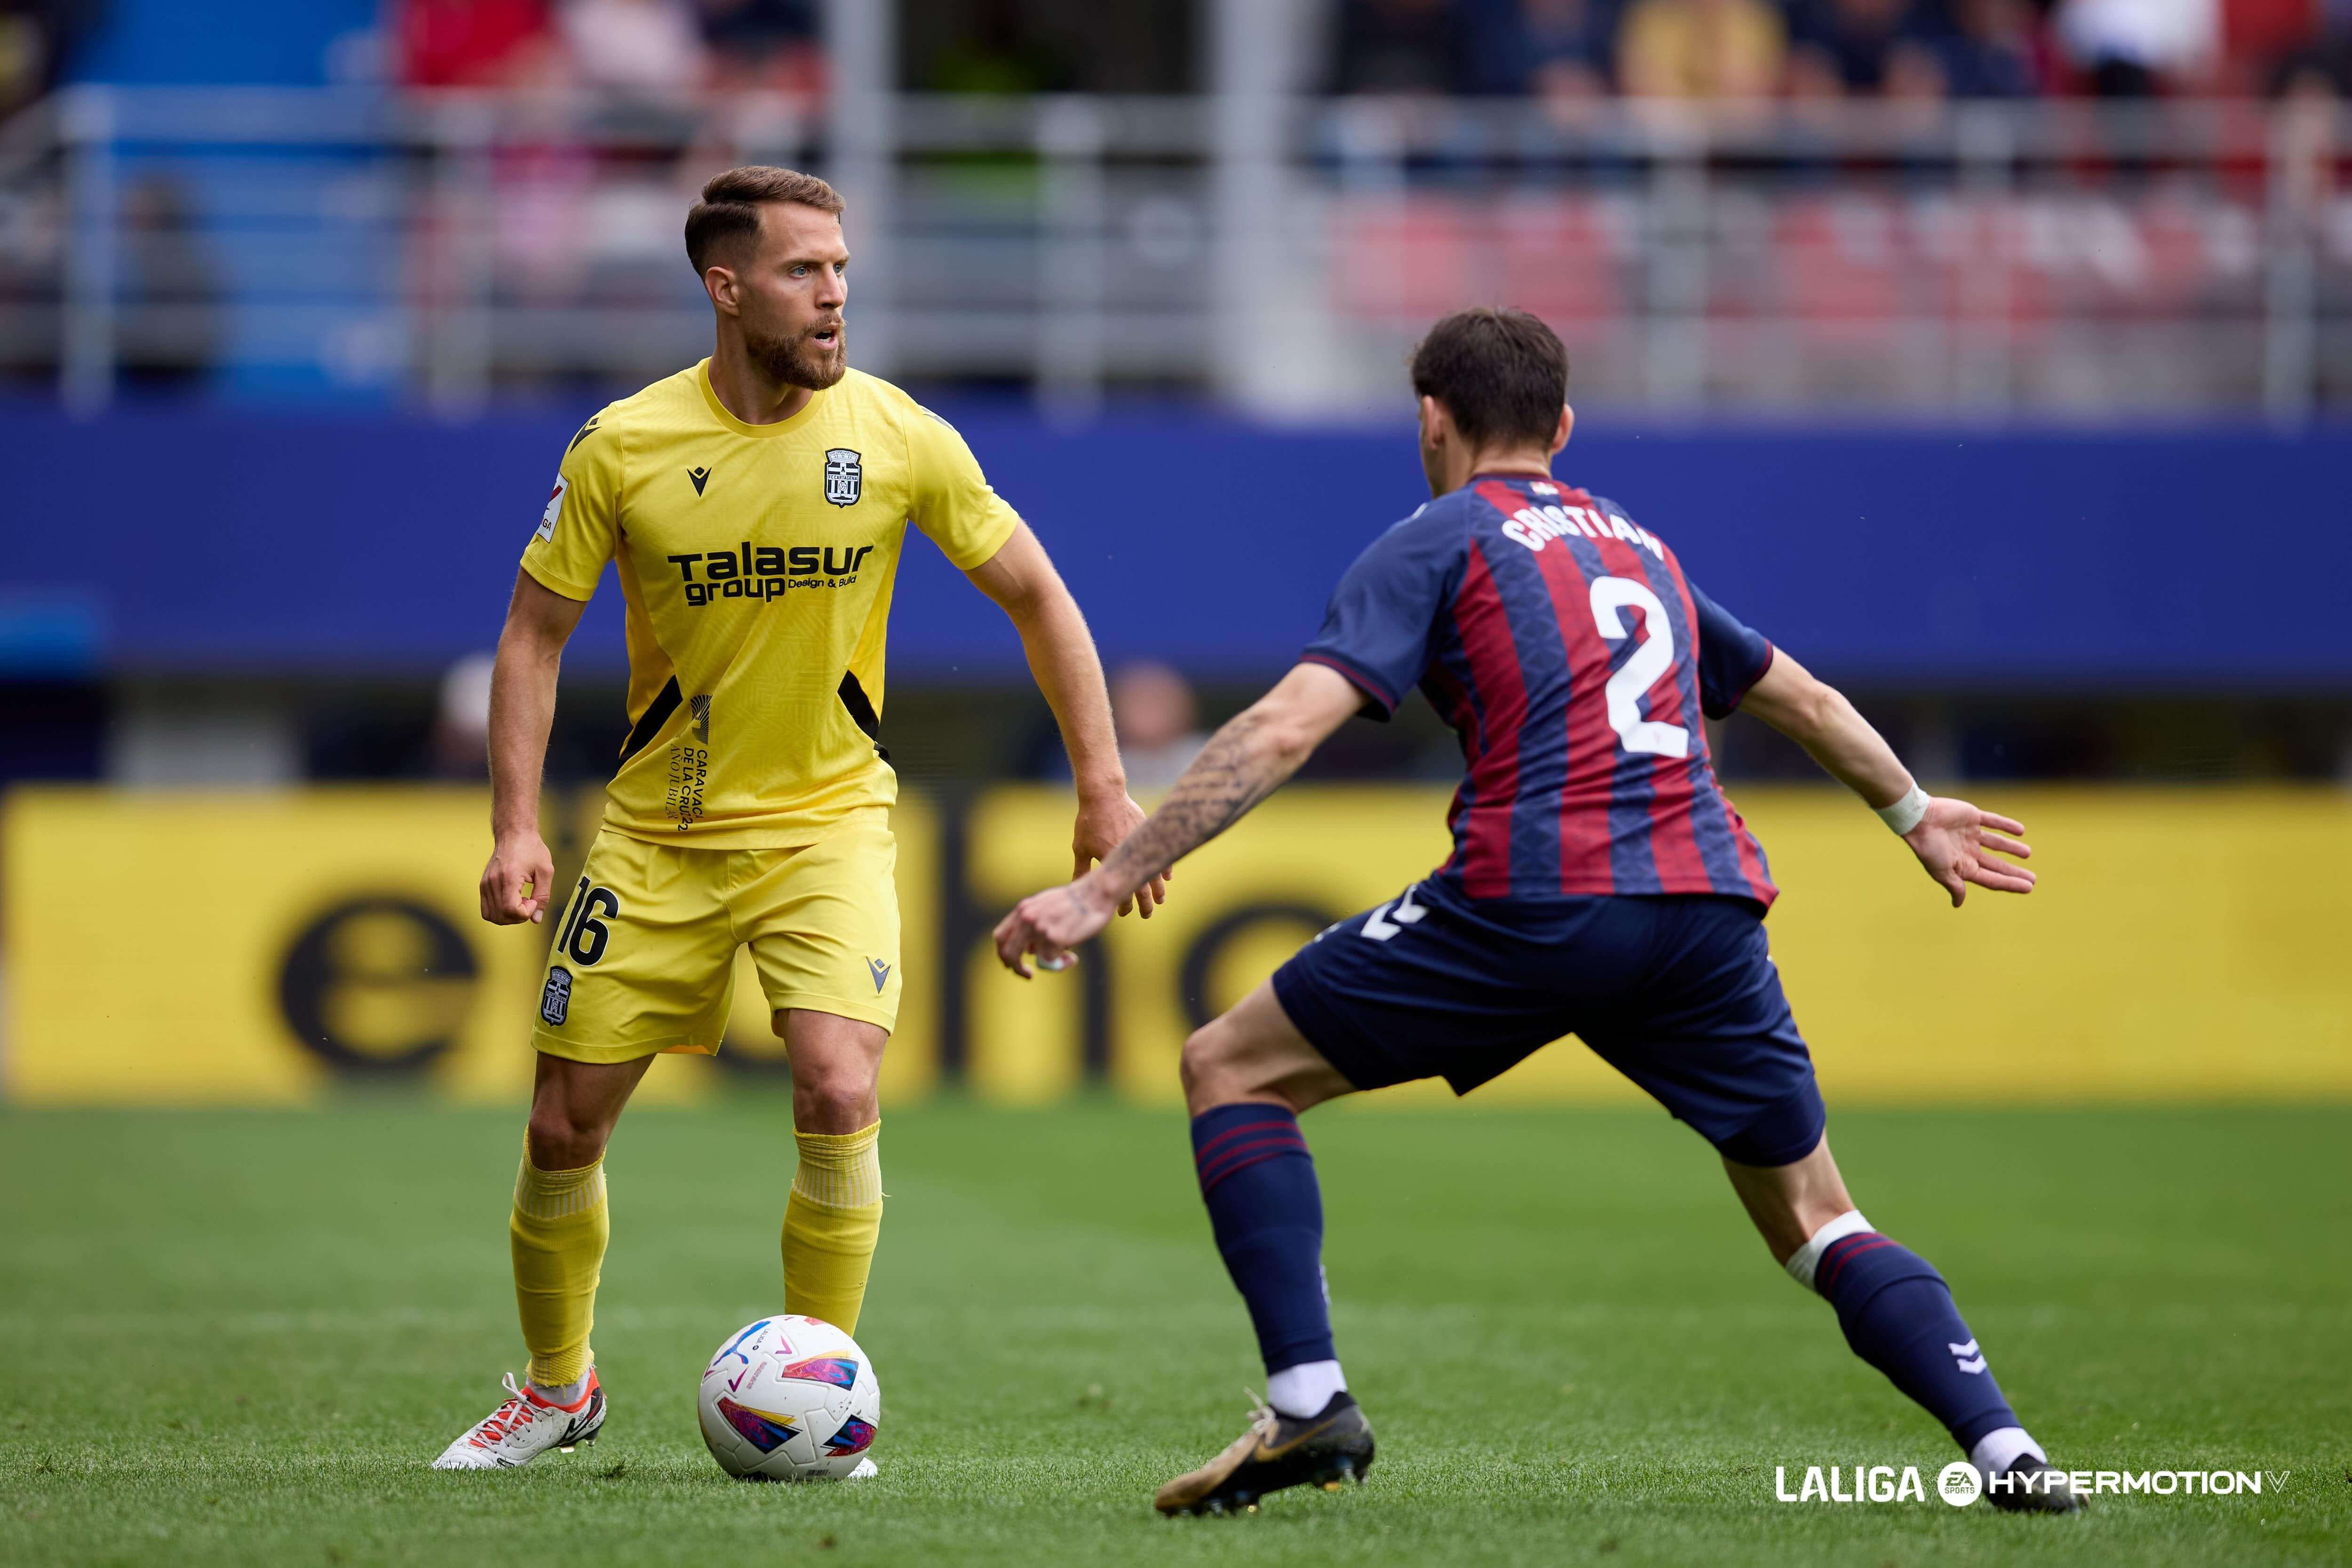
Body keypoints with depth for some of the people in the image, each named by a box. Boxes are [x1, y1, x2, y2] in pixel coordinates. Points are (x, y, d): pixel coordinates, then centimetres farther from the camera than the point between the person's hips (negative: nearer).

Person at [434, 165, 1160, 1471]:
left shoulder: (899, 438, -9)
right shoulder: (622, 448, -10)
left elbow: (1034, 596, 2)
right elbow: (535, 631, -1)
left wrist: (1101, 789, -1)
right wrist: (516, 826, -10)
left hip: (828, 823, -1)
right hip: (658, 832, 1)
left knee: (839, 1092, -22)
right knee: (563, 1126, 3)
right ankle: (558, 1387, 29)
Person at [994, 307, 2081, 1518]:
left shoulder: (1439, 543, 10)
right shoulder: (1642, 547, 27)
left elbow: (1283, 732, -3)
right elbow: (1803, 699, 40)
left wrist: (1103, 890, -3)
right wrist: (1916, 815, 59)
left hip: (1536, 904, -5)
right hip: (1710, 907, 5)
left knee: (1231, 1068, 9)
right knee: (1817, 1225, 18)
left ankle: (1308, 1402, -4)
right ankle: (2004, 1448, -1)